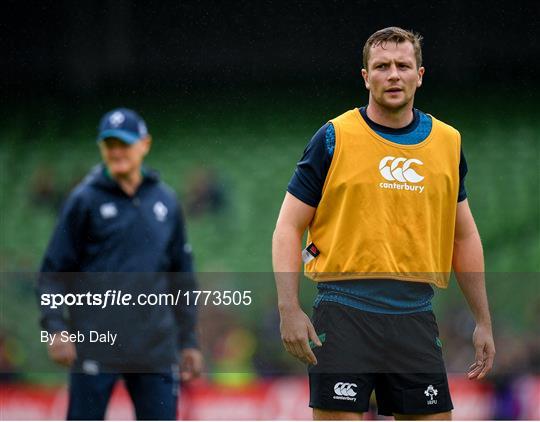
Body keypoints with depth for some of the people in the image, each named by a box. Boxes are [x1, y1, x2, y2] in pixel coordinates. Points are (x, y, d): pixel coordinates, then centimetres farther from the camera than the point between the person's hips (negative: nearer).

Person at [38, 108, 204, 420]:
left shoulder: (166, 201, 13)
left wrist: (189, 341, 15)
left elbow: (182, 276, 18)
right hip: (96, 343, -3)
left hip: (155, 347, 3)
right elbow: (54, 272, 1)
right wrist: (56, 329, -12)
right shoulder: (85, 200, 2)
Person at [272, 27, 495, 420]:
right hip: (345, 310, -4)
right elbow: (289, 227, -1)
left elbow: (464, 236, 19)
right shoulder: (334, 138, -1)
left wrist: (484, 321, 16)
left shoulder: (448, 142, 10)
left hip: (415, 318, 4)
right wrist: (290, 310, -11)